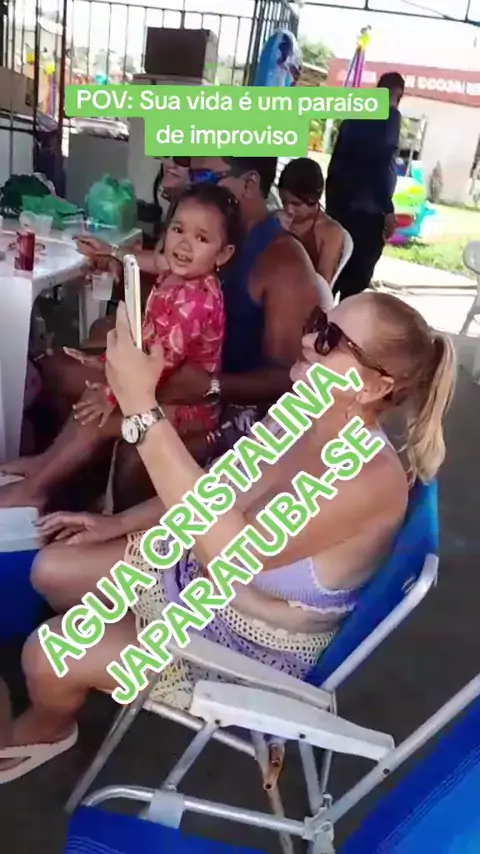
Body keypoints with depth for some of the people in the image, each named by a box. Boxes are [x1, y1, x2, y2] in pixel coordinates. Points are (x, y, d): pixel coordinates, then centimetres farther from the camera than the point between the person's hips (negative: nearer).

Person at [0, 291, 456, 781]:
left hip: (247, 650, -7)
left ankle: (45, 727, 28)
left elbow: (235, 550, -45)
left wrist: (142, 407, -48)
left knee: (47, 657, -10)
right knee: (50, 568, 11)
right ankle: (103, 668, 41)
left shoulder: (372, 478, -34)